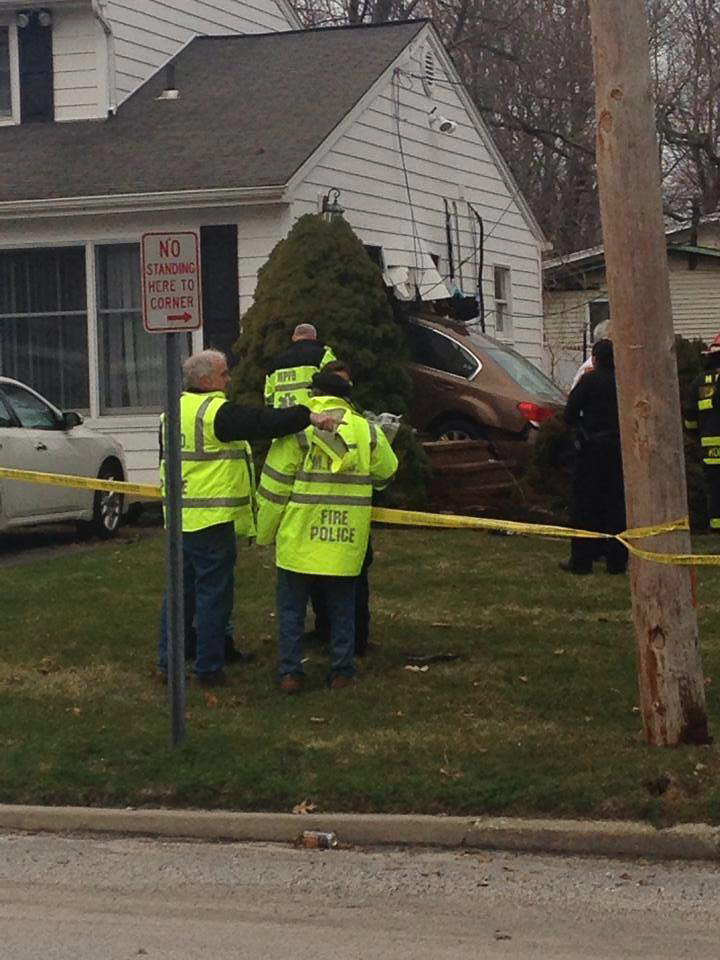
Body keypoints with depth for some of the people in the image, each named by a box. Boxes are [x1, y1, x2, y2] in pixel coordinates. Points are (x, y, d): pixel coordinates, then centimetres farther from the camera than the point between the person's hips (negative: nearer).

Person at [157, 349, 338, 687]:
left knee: (181, 589, 16)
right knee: (214, 593, -1)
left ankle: (167, 662, 19)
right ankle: (208, 669, 3)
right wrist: (307, 416, -30)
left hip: (179, 516, 9)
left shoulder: (175, 410, 13)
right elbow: (262, 423, -27)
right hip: (211, 519, -9)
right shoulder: (216, 412, -16)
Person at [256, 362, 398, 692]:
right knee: (342, 610, 15)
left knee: (292, 609, 9)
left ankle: (290, 673, 8)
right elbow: (386, 474, 15)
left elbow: (274, 488, -6)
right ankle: (341, 672, 16)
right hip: (346, 543, 2)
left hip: (299, 541, -2)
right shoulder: (367, 433, -1)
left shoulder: (296, 430, -8)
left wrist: (265, 533, 4)